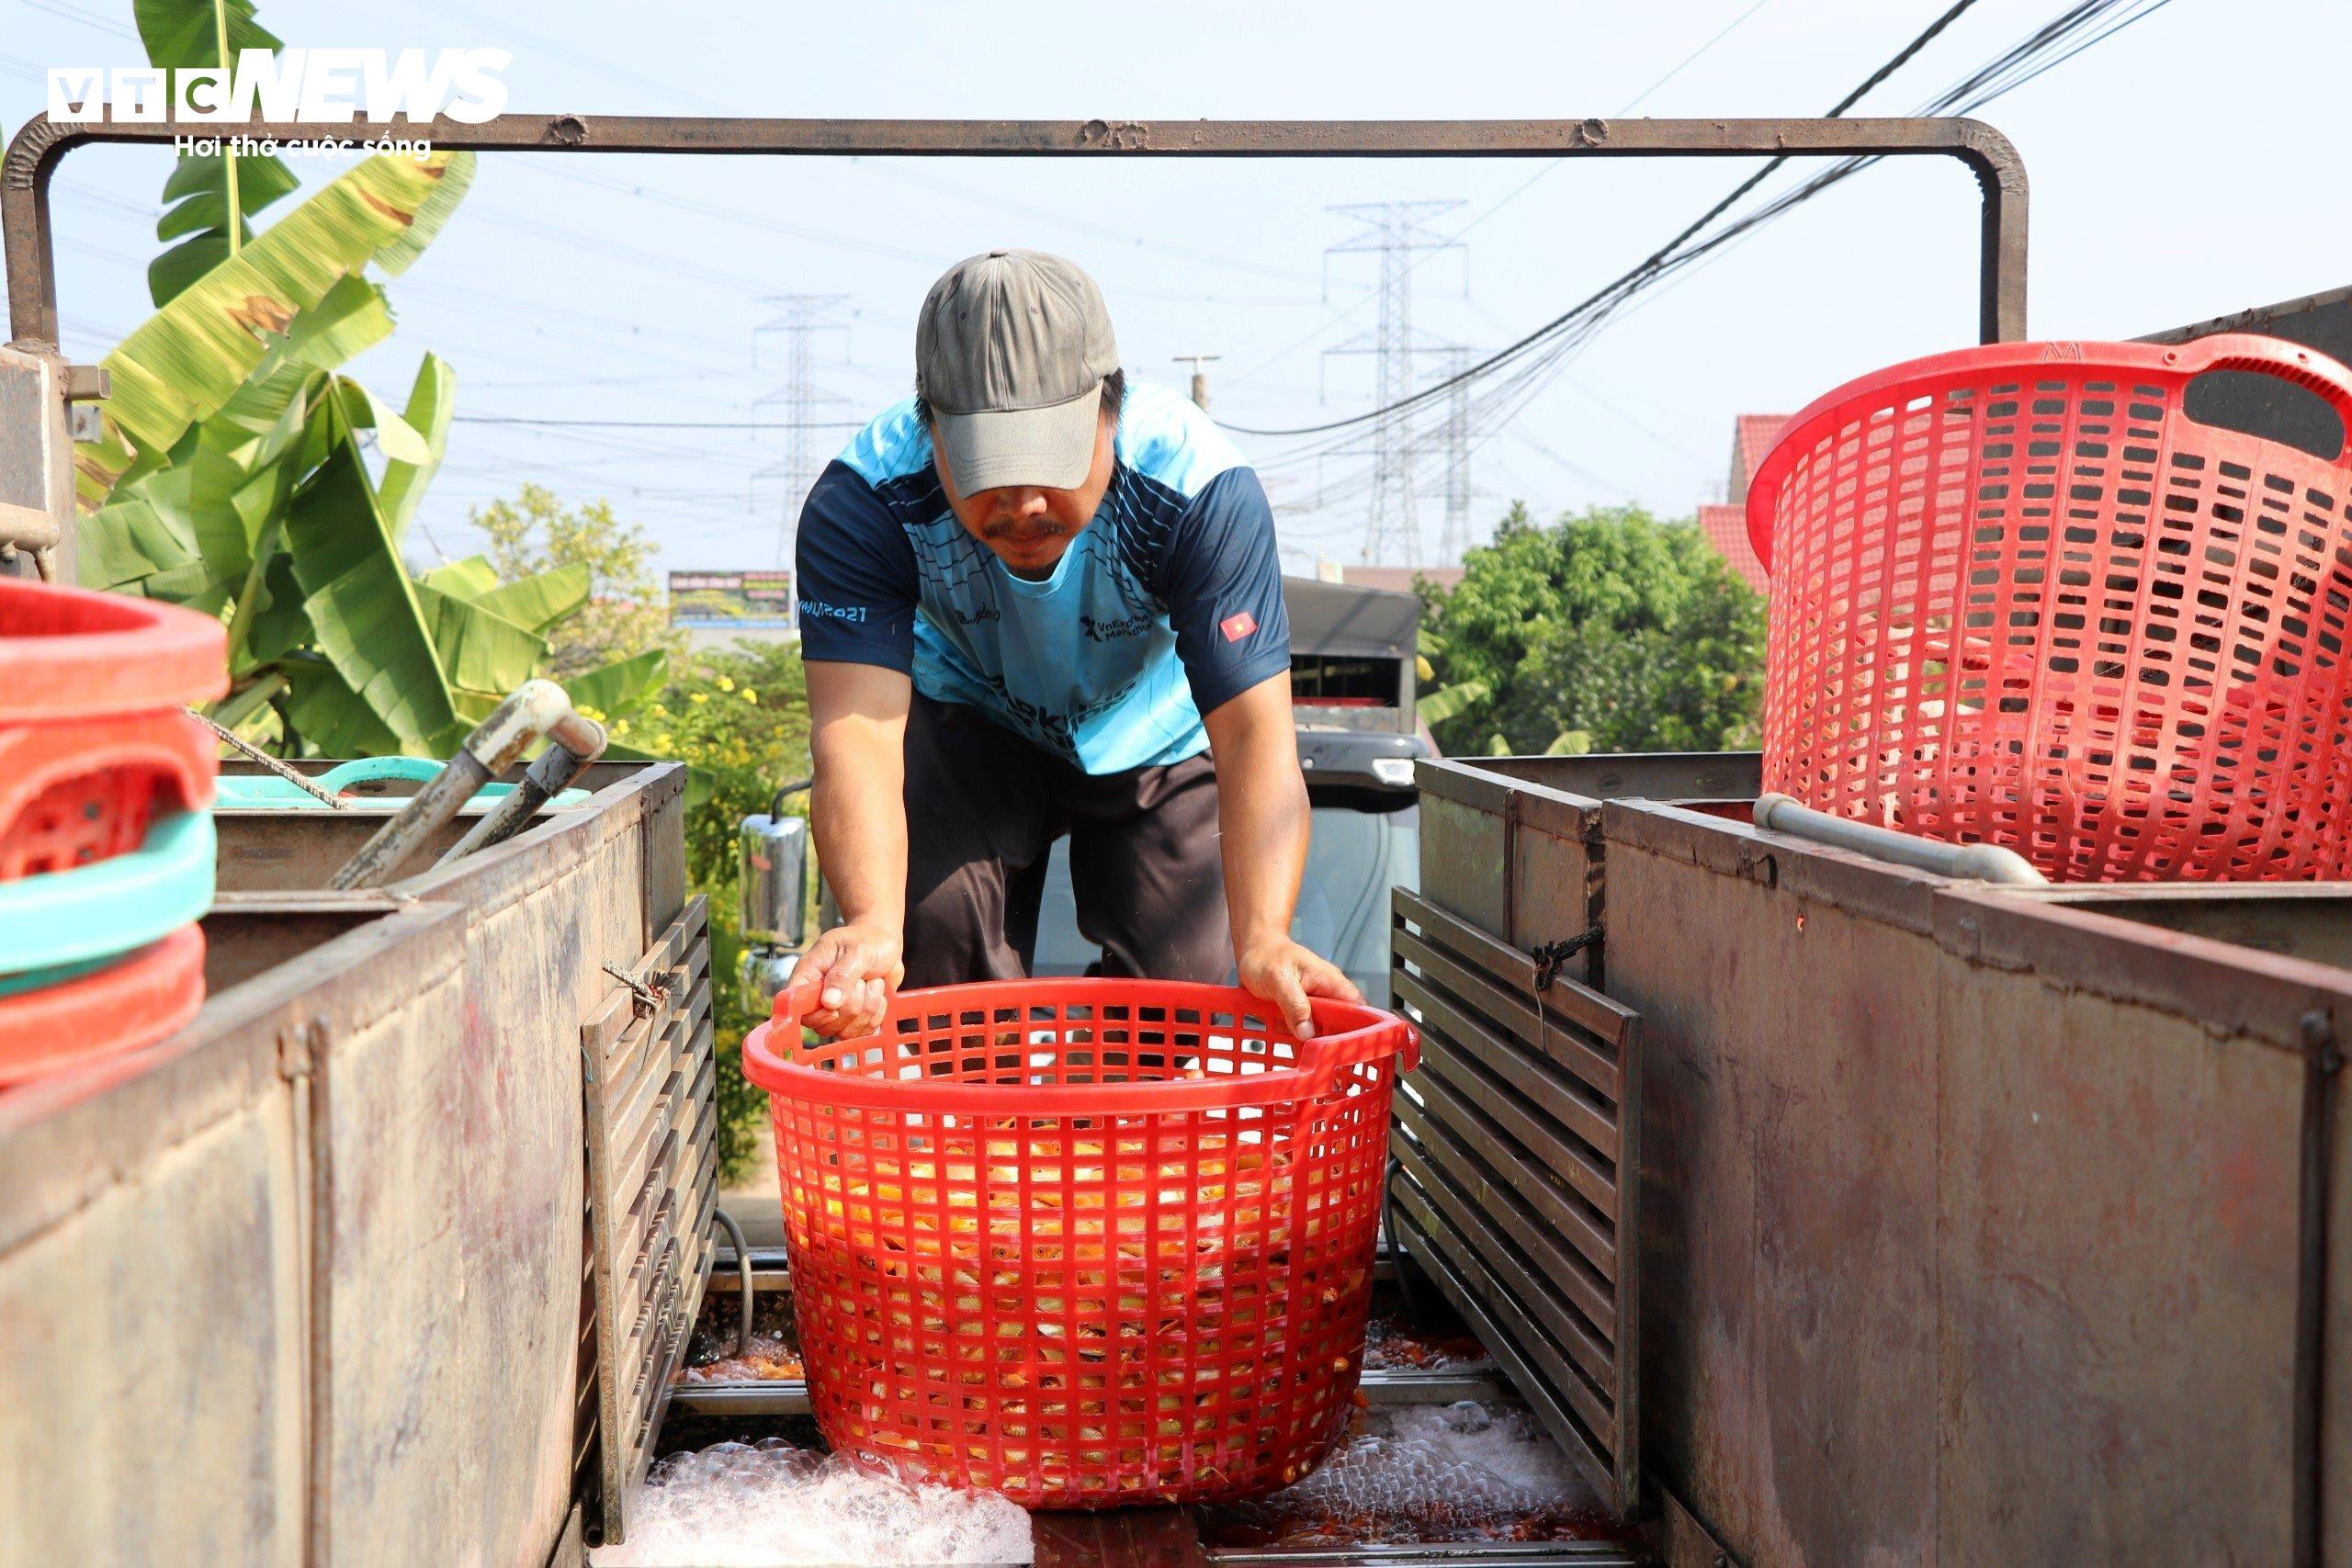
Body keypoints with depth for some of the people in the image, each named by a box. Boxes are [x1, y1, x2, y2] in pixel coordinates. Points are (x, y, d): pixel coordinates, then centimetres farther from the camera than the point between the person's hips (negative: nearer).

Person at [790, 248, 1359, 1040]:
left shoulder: (1201, 487, -36)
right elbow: (856, 727, -44)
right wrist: (870, 926, -63)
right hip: (967, 728, 0)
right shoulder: (862, 500, -34)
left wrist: (1263, 940, -58)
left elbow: (1255, 733, -41)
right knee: (934, 953, -18)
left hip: (1154, 739, 0)